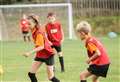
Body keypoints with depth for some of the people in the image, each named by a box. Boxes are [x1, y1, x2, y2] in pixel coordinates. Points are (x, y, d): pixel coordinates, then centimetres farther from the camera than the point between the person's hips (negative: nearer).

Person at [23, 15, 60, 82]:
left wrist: (30, 53, -42)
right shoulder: (34, 32, 0)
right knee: (31, 74, -2)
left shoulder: (38, 33, -25)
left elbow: (41, 47, -34)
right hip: (40, 55, 8)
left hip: (48, 55, -8)